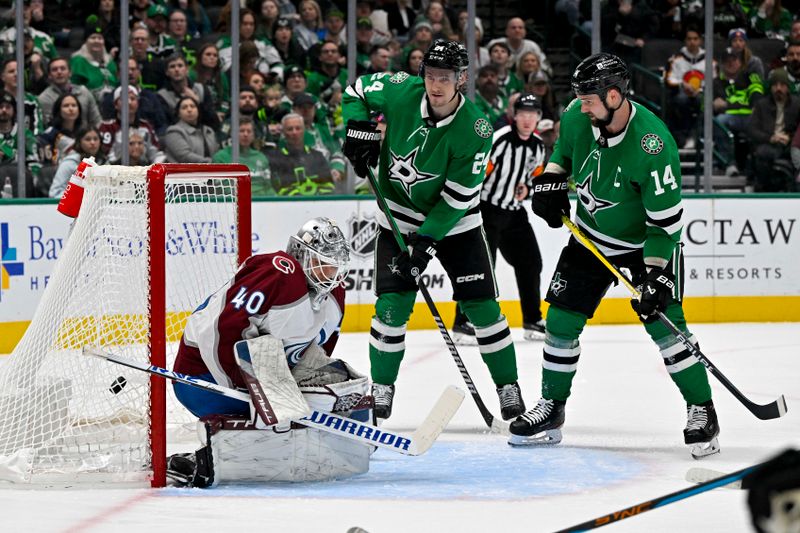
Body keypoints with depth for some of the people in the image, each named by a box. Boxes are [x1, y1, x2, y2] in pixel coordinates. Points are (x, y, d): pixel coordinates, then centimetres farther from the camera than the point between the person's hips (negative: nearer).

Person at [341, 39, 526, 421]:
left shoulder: (475, 130, -23)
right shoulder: (401, 92, -17)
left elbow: (458, 196, -21)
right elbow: (358, 90, 3)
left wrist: (425, 241, -25)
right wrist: (359, 130, -14)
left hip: (455, 223, -1)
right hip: (399, 218, 2)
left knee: (482, 306, -3)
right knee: (392, 304, -8)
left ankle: (508, 388, 11)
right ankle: (381, 389, 6)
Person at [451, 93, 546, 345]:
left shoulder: (538, 146, 6)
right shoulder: (499, 139, -19)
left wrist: (526, 187, 2)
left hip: (514, 211, 8)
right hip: (486, 208, -8)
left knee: (530, 263, 10)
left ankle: (532, 322, 24)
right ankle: (462, 324, -11)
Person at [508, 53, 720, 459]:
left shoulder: (652, 145, -33)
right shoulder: (577, 118, -14)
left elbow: (666, 219, -28)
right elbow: (564, 149, 13)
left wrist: (657, 273, -29)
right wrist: (550, 180, -4)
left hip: (648, 242, -6)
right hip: (592, 237, 6)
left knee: (665, 326, -15)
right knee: (561, 319, 3)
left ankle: (702, 411, -2)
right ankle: (551, 409, 19)